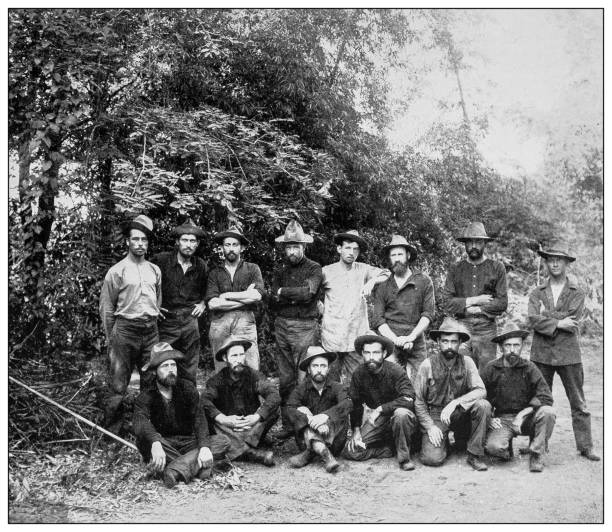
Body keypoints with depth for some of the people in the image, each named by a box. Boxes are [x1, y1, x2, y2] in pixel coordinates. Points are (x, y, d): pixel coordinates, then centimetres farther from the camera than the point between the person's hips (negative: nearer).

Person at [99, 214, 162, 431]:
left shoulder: (154, 270, 11)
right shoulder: (117, 271, -3)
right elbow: (106, 308, 0)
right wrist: (110, 339, 1)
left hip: (151, 330, 5)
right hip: (125, 331, -5)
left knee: (152, 381, 10)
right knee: (119, 383, -3)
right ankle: (111, 431, 9)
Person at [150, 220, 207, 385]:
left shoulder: (201, 266, 6)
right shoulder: (161, 260, -6)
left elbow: (207, 290, 25)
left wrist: (203, 303, 8)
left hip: (190, 321, 3)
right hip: (166, 320, -3)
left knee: (189, 372, 8)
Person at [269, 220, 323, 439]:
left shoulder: (314, 269, 1)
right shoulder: (280, 271, 15)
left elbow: (308, 292, -17)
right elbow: (272, 303, 6)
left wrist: (282, 292, -4)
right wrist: (296, 297, -8)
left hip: (305, 327, -5)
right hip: (282, 327, 5)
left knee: (304, 380, -6)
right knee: (285, 380, 7)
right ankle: (288, 425, 15)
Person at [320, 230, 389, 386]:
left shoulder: (363, 269, 7)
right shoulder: (327, 272, 2)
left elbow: (387, 274, 3)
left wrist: (372, 281, -13)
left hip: (357, 337, 1)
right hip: (332, 336, -1)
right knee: (331, 380, 4)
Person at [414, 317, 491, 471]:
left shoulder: (466, 362, -5)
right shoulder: (428, 365, -10)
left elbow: (481, 391, -15)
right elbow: (418, 401, -3)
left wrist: (455, 402, -28)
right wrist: (430, 426, -14)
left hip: (460, 413, 2)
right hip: (435, 414, -2)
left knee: (483, 405, -28)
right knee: (432, 458, -22)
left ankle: (475, 455, -11)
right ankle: (443, 440, 15)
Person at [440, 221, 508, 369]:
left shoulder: (497, 268, 7)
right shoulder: (455, 269, 9)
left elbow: (502, 303, 0)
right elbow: (446, 302, 0)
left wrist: (477, 309, -7)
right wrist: (474, 300, -7)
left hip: (487, 329, 0)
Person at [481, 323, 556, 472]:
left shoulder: (529, 368, -3)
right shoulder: (491, 369, -3)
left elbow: (545, 397, -10)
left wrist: (523, 413, -21)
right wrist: (488, 418, -12)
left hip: (526, 417, 1)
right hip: (502, 419, -1)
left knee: (547, 412, -30)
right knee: (493, 446, -30)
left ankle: (536, 455, -9)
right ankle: (507, 449, 10)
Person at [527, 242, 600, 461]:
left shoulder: (577, 293, 6)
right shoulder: (537, 293, 9)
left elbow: (571, 320, -9)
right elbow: (532, 320, -6)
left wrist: (545, 316, -7)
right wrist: (558, 323, -16)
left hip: (568, 354, -1)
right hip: (541, 353, 1)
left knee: (578, 403, 3)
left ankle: (585, 446, 10)